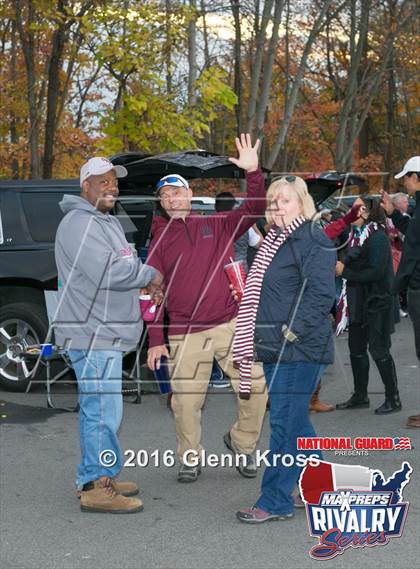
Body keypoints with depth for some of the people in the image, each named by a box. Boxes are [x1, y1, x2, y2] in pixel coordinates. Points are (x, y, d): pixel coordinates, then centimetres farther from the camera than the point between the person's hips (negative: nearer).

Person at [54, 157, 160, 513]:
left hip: (104, 332, 11)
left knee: (97, 408, 17)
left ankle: (99, 477, 26)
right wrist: (149, 275, -8)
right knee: (103, 410, -9)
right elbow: (109, 271, -24)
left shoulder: (105, 222, 20)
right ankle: (96, 488, -4)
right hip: (92, 334, -11)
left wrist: (143, 276, 1)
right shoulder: (80, 223, -14)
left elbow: (123, 266, 23)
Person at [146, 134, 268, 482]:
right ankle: (190, 460, 21)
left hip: (230, 325, 0)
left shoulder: (217, 226, 10)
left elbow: (254, 210, -2)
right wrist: (155, 341, 1)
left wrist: (253, 172, -18)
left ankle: (242, 442, 18)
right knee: (186, 402, 1)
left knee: (255, 388, -6)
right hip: (185, 334, 0)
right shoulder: (159, 242, 9)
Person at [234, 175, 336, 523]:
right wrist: (259, 338, 18)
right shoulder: (275, 241, 18)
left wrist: (292, 332, -20)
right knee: (296, 422, 15)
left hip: (300, 350, -10)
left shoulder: (312, 240, -11)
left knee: (285, 423, -6)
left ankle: (275, 502, 1)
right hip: (276, 349, 10)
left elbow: (321, 293, -19)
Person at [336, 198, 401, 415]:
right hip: (359, 302, 9)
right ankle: (360, 396, 24)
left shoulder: (377, 237, -15)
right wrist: (340, 266, -2)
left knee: (378, 349, -5)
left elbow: (376, 272, -23)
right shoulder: (357, 234, 12)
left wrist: (345, 271, -18)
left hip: (377, 303, -9)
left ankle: (393, 399, 5)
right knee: (356, 347, 13)